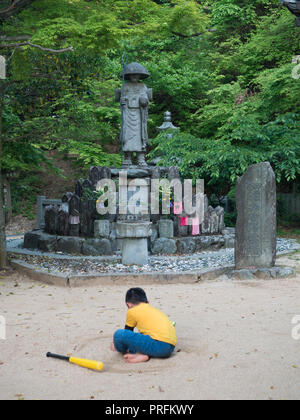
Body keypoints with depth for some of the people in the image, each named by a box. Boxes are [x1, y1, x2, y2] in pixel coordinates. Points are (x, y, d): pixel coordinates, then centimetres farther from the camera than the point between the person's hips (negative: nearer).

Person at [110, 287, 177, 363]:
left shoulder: (132, 311, 8)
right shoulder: (155, 310, 28)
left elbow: (127, 333, 22)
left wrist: (117, 345, 42)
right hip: (171, 347, 8)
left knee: (119, 334, -7)